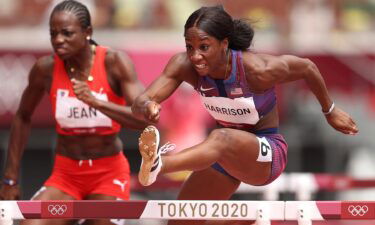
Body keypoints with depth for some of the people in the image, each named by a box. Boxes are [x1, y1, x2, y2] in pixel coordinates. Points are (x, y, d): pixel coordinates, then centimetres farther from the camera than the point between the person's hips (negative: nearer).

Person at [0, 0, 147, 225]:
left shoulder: (114, 62, -14)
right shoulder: (46, 68, -7)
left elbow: (146, 118, -22)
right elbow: (23, 118, 9)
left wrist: (95, 102, -34)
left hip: (109, 174, -1)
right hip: (65, 174, 2)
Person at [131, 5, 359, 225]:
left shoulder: (257, 69, -26)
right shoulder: (185, 66, -17)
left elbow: (307, 67, -8)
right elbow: (140, 103, -26)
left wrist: (330, 110, 7)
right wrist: (146, 107, -52)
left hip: (267, 156, -7)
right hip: (225, 153, 7)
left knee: (221, 140, -40)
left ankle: (159, 165, -70)